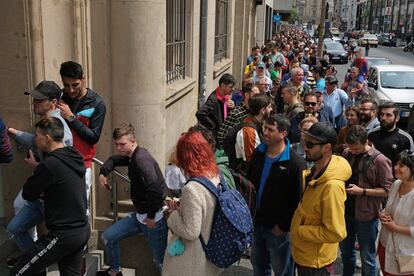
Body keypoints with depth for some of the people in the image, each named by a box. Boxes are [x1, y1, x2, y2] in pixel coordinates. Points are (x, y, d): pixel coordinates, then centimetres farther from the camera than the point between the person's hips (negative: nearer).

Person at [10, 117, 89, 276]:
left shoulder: (50, 164, -20)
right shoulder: (74, 157, 5)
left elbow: (28, 194, -7)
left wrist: (36, 169, 8)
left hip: (64, 234, -8)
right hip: (82, 230, 8)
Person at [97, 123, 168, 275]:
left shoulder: (142, 158, -23)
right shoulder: (131, 156, 8)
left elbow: (154, 189, -34)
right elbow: (114, 160, 30)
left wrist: (151, 216, -23)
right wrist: (103, 173, 9)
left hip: (154, 217, -10)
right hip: (139, 214, 10)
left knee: (162, 262, -1)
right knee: (108, 237, 16)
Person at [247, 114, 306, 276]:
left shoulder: (295, 162, -20)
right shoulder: (258, 153, 2)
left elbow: (297, 199, -19)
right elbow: (249, 182, 13)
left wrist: (284, 225, -16)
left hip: (277, 228, -6)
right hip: (257, 222, 6)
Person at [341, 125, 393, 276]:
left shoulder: (379, 160, -16)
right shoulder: (346, 154, 0)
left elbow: (387, 190, -13)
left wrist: (362, 191, -23)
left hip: (366, 215, -5)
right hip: (346, 211, 5)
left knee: (367, 258, 9)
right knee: (345, 250, 22)